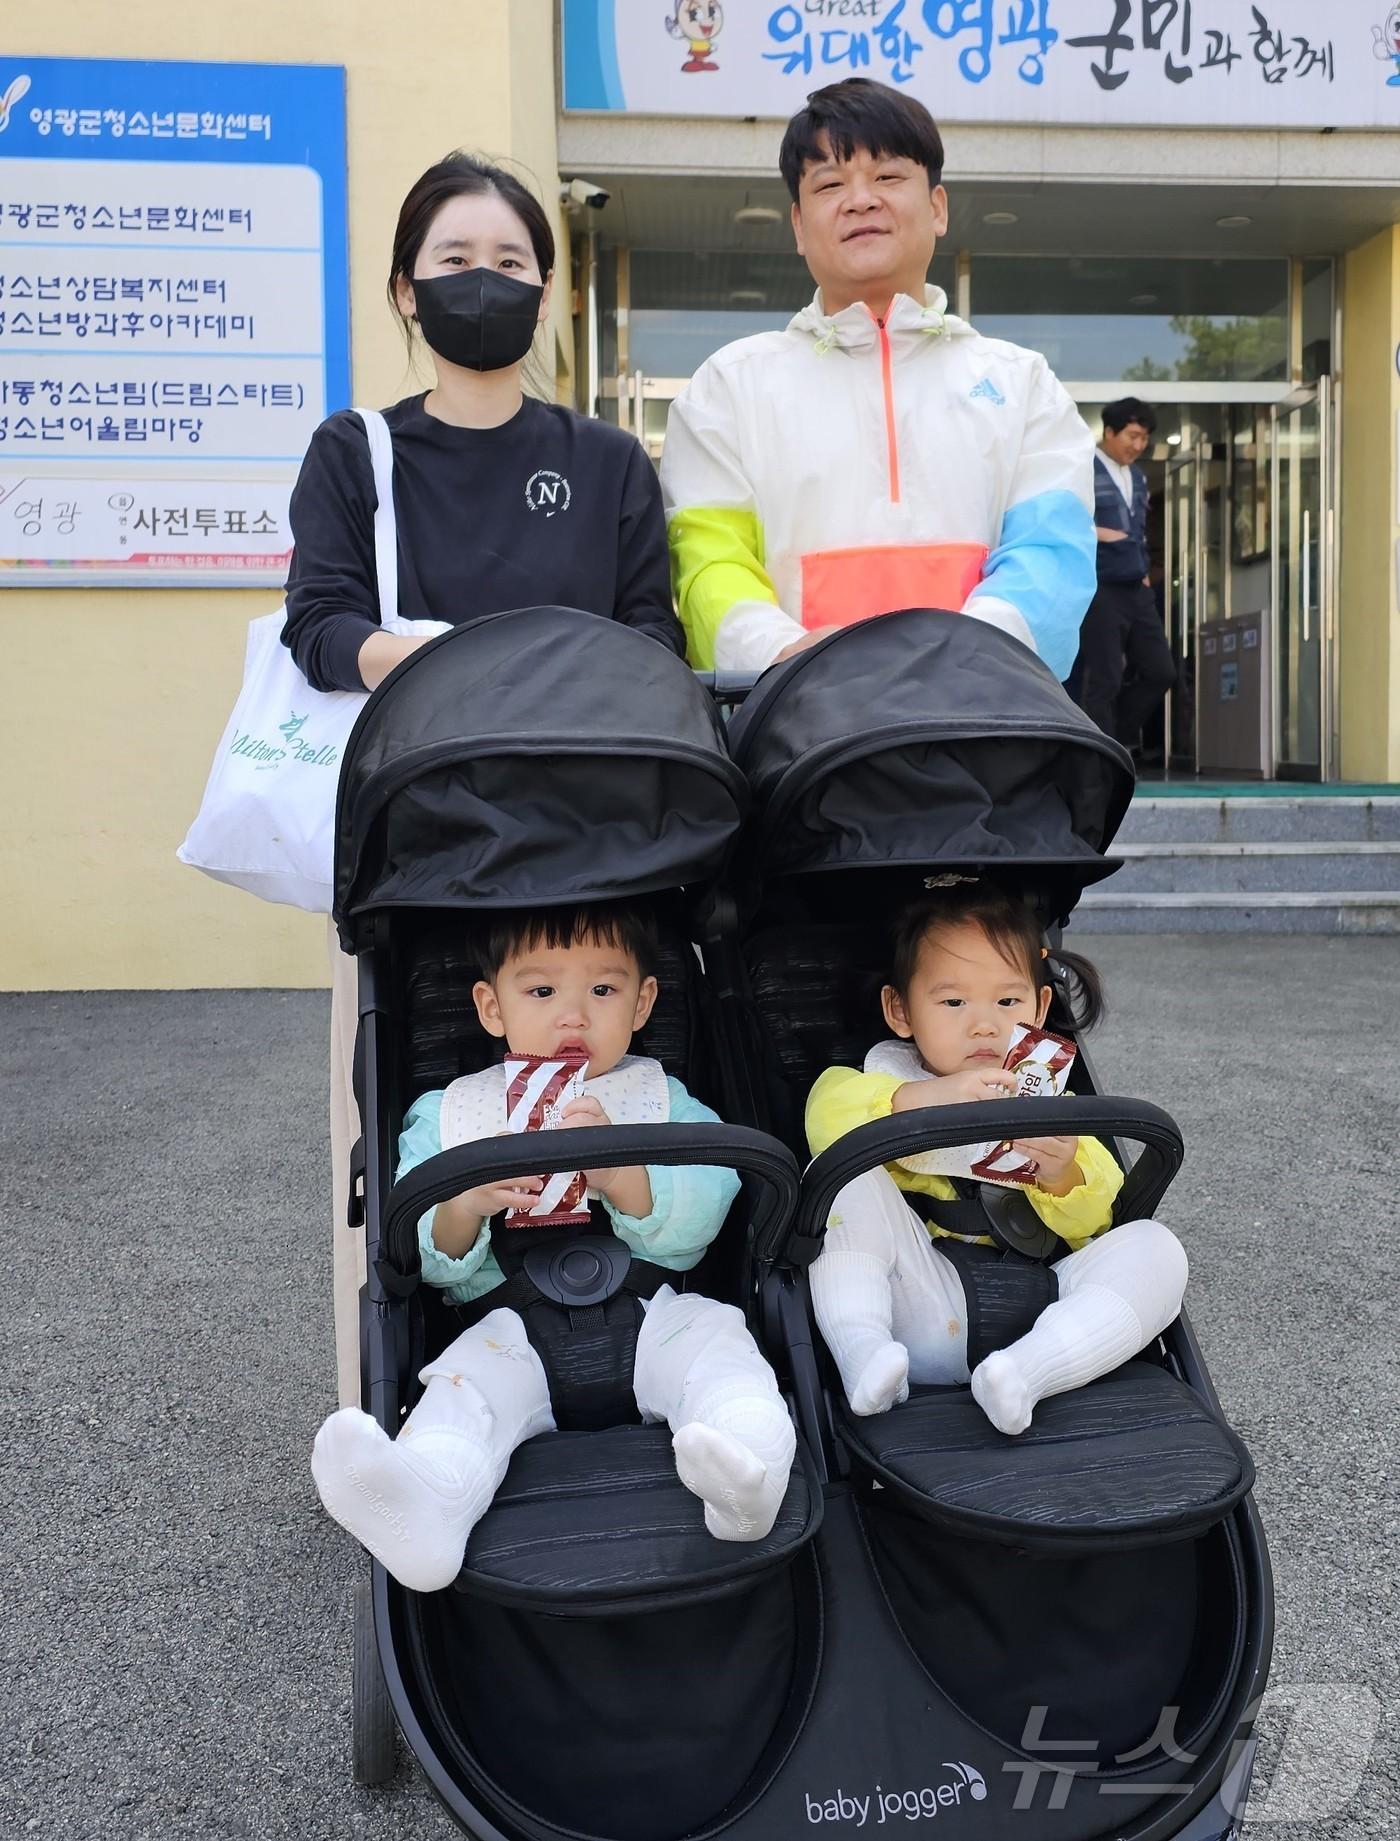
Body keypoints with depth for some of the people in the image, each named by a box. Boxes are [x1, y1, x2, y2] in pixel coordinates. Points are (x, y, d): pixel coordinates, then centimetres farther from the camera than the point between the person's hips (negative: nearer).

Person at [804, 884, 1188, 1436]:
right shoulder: (891, 1079, 8)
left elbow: (1088, 1221, 2)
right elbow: (828, 1115, -17)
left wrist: (1063, 1176, -22)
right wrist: (924, 1098, -33)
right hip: (923, 1315, -2)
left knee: (1155, 1249, -17)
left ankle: (1025, 1374, -36)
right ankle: (862, 1354, -30)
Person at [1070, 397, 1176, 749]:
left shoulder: (1138, 477, 17)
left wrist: (1145, 573, 14)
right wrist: (1098, 533, -18)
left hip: (1137, 590, 8)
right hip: (1100, 591, -8)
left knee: (1161, 671, 7)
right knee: (1104, 681, -5)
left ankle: (1120, 739, 22)